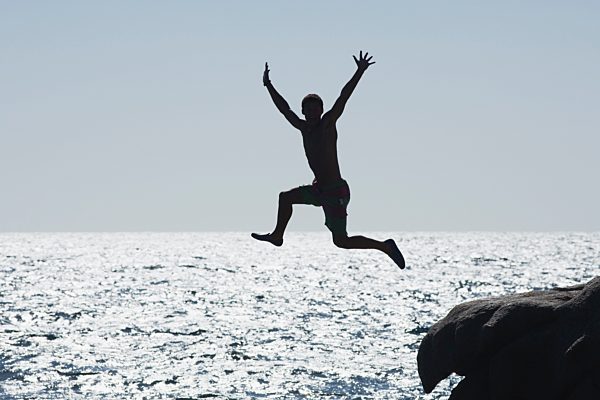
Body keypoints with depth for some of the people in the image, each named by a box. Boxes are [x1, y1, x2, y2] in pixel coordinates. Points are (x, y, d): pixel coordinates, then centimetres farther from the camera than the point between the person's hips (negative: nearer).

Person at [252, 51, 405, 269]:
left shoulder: (327, 124, -9)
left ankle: (385, 246, -2)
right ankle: (278, 235, 37)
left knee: (341, 241, -10)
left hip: (336, 192, -8)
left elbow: (343, 98, -18)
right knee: (286, 197, 22)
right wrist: (268, 85, 23)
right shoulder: (304, 128, 9)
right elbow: (285, 109, 19)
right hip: (319, 189, 8)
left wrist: (359, 72, -26)